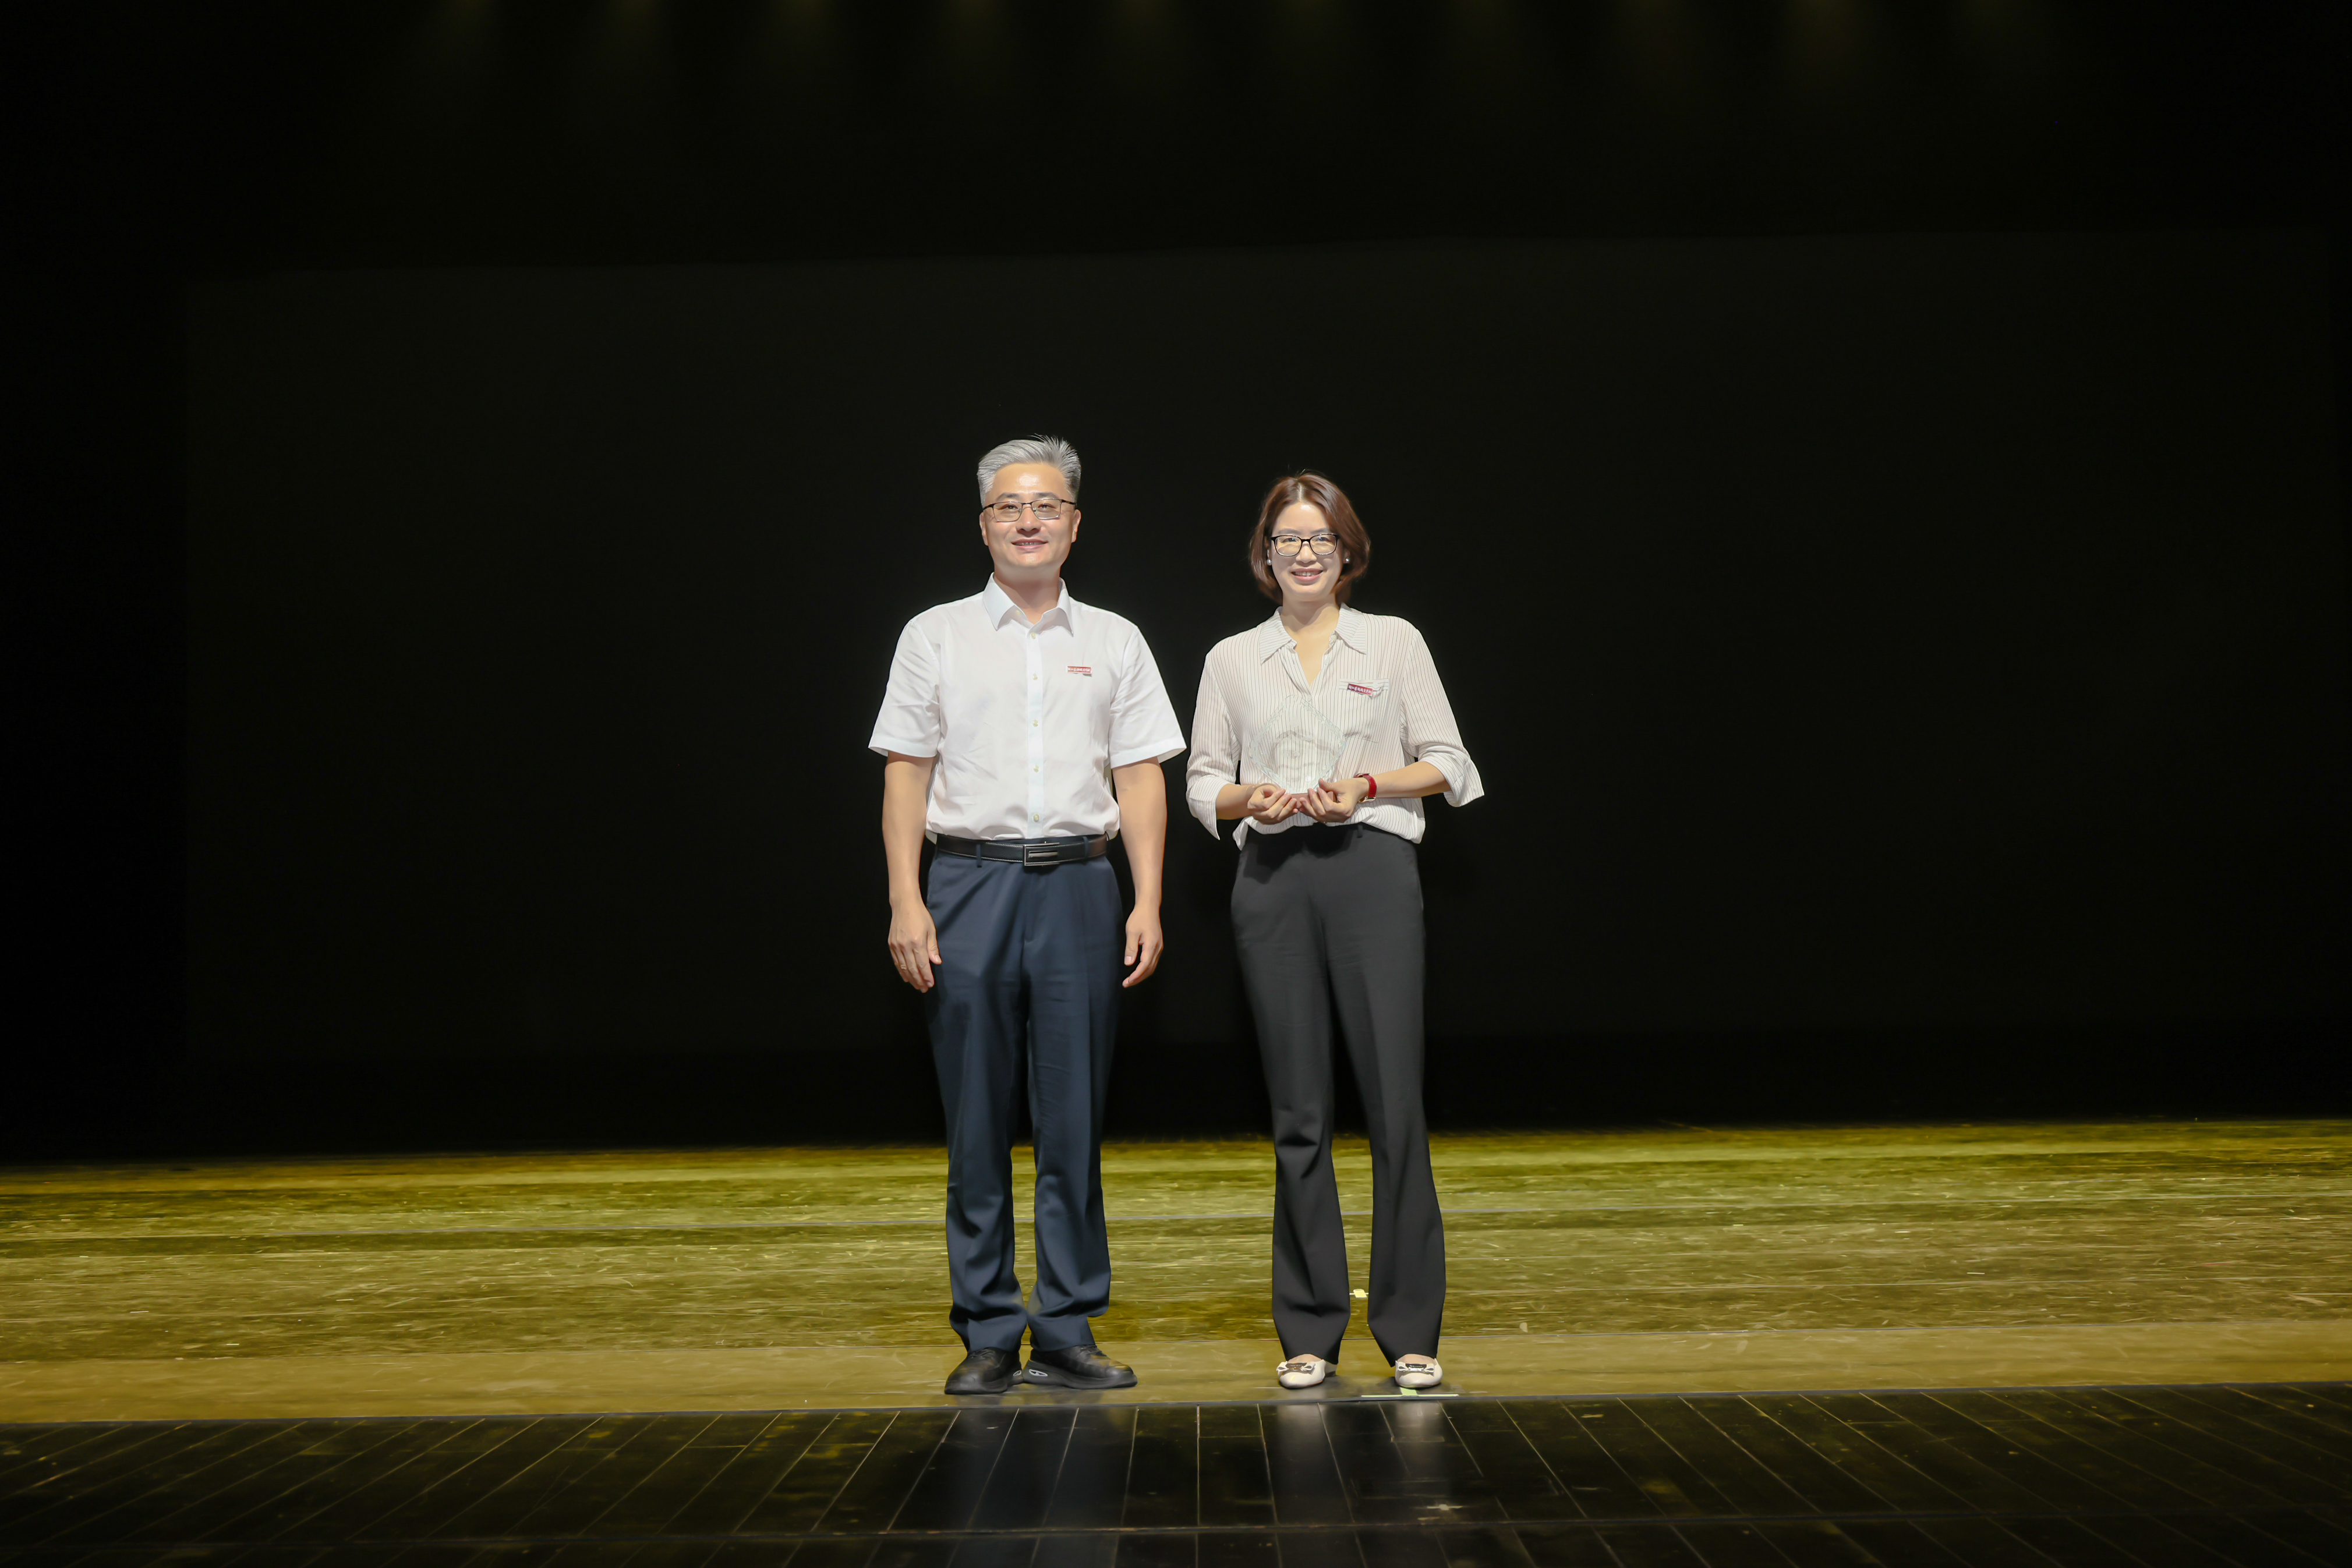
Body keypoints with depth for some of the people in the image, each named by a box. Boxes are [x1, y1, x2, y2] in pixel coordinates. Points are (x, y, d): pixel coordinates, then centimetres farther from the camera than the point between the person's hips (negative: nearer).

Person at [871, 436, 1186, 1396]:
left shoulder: (1114, 643, 12)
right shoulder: (936, 636, 8)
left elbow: (1140, 780, 8)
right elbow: (905, 775, 4)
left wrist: (1148, 904, -2)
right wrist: (906, 904, -6)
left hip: (1077, 885, 1)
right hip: (970, 884, -1)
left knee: (1074, 1120, 2)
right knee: (976, 1123, 2)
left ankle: (1066, 1332, 10)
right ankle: (987, 1335, 10)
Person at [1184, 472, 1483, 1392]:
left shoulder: (1395, 643, 10)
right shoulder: (1232, 661, 13)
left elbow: (1446, 763, 8)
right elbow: (1202, 786, 13)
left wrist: (1369, 784, -8)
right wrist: (1253, 797, -7)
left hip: (1372, 867, -1)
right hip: (1274, 877, 2)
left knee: (1396, 1100, -7)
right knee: (1298, 1112, 4)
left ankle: (1411, 1330, 2)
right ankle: (1309, 1332, 12)